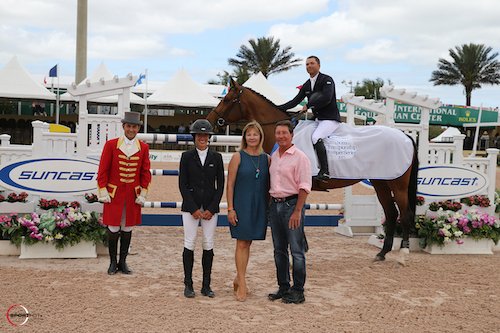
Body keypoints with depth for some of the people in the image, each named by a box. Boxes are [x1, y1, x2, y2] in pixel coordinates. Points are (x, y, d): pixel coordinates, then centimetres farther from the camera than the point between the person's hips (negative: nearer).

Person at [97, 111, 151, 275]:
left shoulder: (143, 148, 2)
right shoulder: (111, 145, -3)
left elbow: (146, 173, 5)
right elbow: (103, 170, -2)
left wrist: (143, 194, 0)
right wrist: (103, 192, -6)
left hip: (133, 195, 2)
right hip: (114, 194, -2)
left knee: (127, 228, 9)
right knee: (113, 228, 2)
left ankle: (123, 262, 20)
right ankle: (113, 262, 16)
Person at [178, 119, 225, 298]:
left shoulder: (216, 157, 6)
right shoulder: (187, 156, 2)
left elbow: (220, 185, 5)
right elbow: (182, 184, -1)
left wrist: (211, 209, -4)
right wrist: (194, 209, -9)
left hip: (210, 207, 2)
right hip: (190, 207, -1)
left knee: (208, 245, 4)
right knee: (189, 244, -1)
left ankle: (206, 285, 12)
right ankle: (188, 285, 8)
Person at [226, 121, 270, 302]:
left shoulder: (267, 158, 7)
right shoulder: (238, 157, -3)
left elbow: (269, 185, 11)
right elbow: (230, 184, -5)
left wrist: (269, 207, 6)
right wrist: (230, 208, -10)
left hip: (259, 206, 4)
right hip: (241, 205, -4)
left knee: (248, 242, 12)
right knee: (241, 244, -2)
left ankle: (238, 279, 26)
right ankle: (242, 285, 4)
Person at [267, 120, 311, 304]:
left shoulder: (300, 157, -8)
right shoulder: (273, 157, 13)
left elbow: (304, 187, -13)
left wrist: (297, 211, -19)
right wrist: (269, 206, 12)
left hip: (291, 204, -7)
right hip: (275, 205, 7)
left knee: (296, 251, -1)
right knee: (279, 250, 12)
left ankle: (298, 291, 8)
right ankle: (283, 288, 23)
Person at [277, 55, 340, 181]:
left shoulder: (327, 80, -8)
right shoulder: (306, 85, 15)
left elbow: (326, 98, -23)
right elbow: (295, 101, 16)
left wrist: (308, 106, -16)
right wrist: (278, 108, 8)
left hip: (330, 118, -9)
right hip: (317, 118, 9)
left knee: (315, 137, -30)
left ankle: (324, 171, -28)